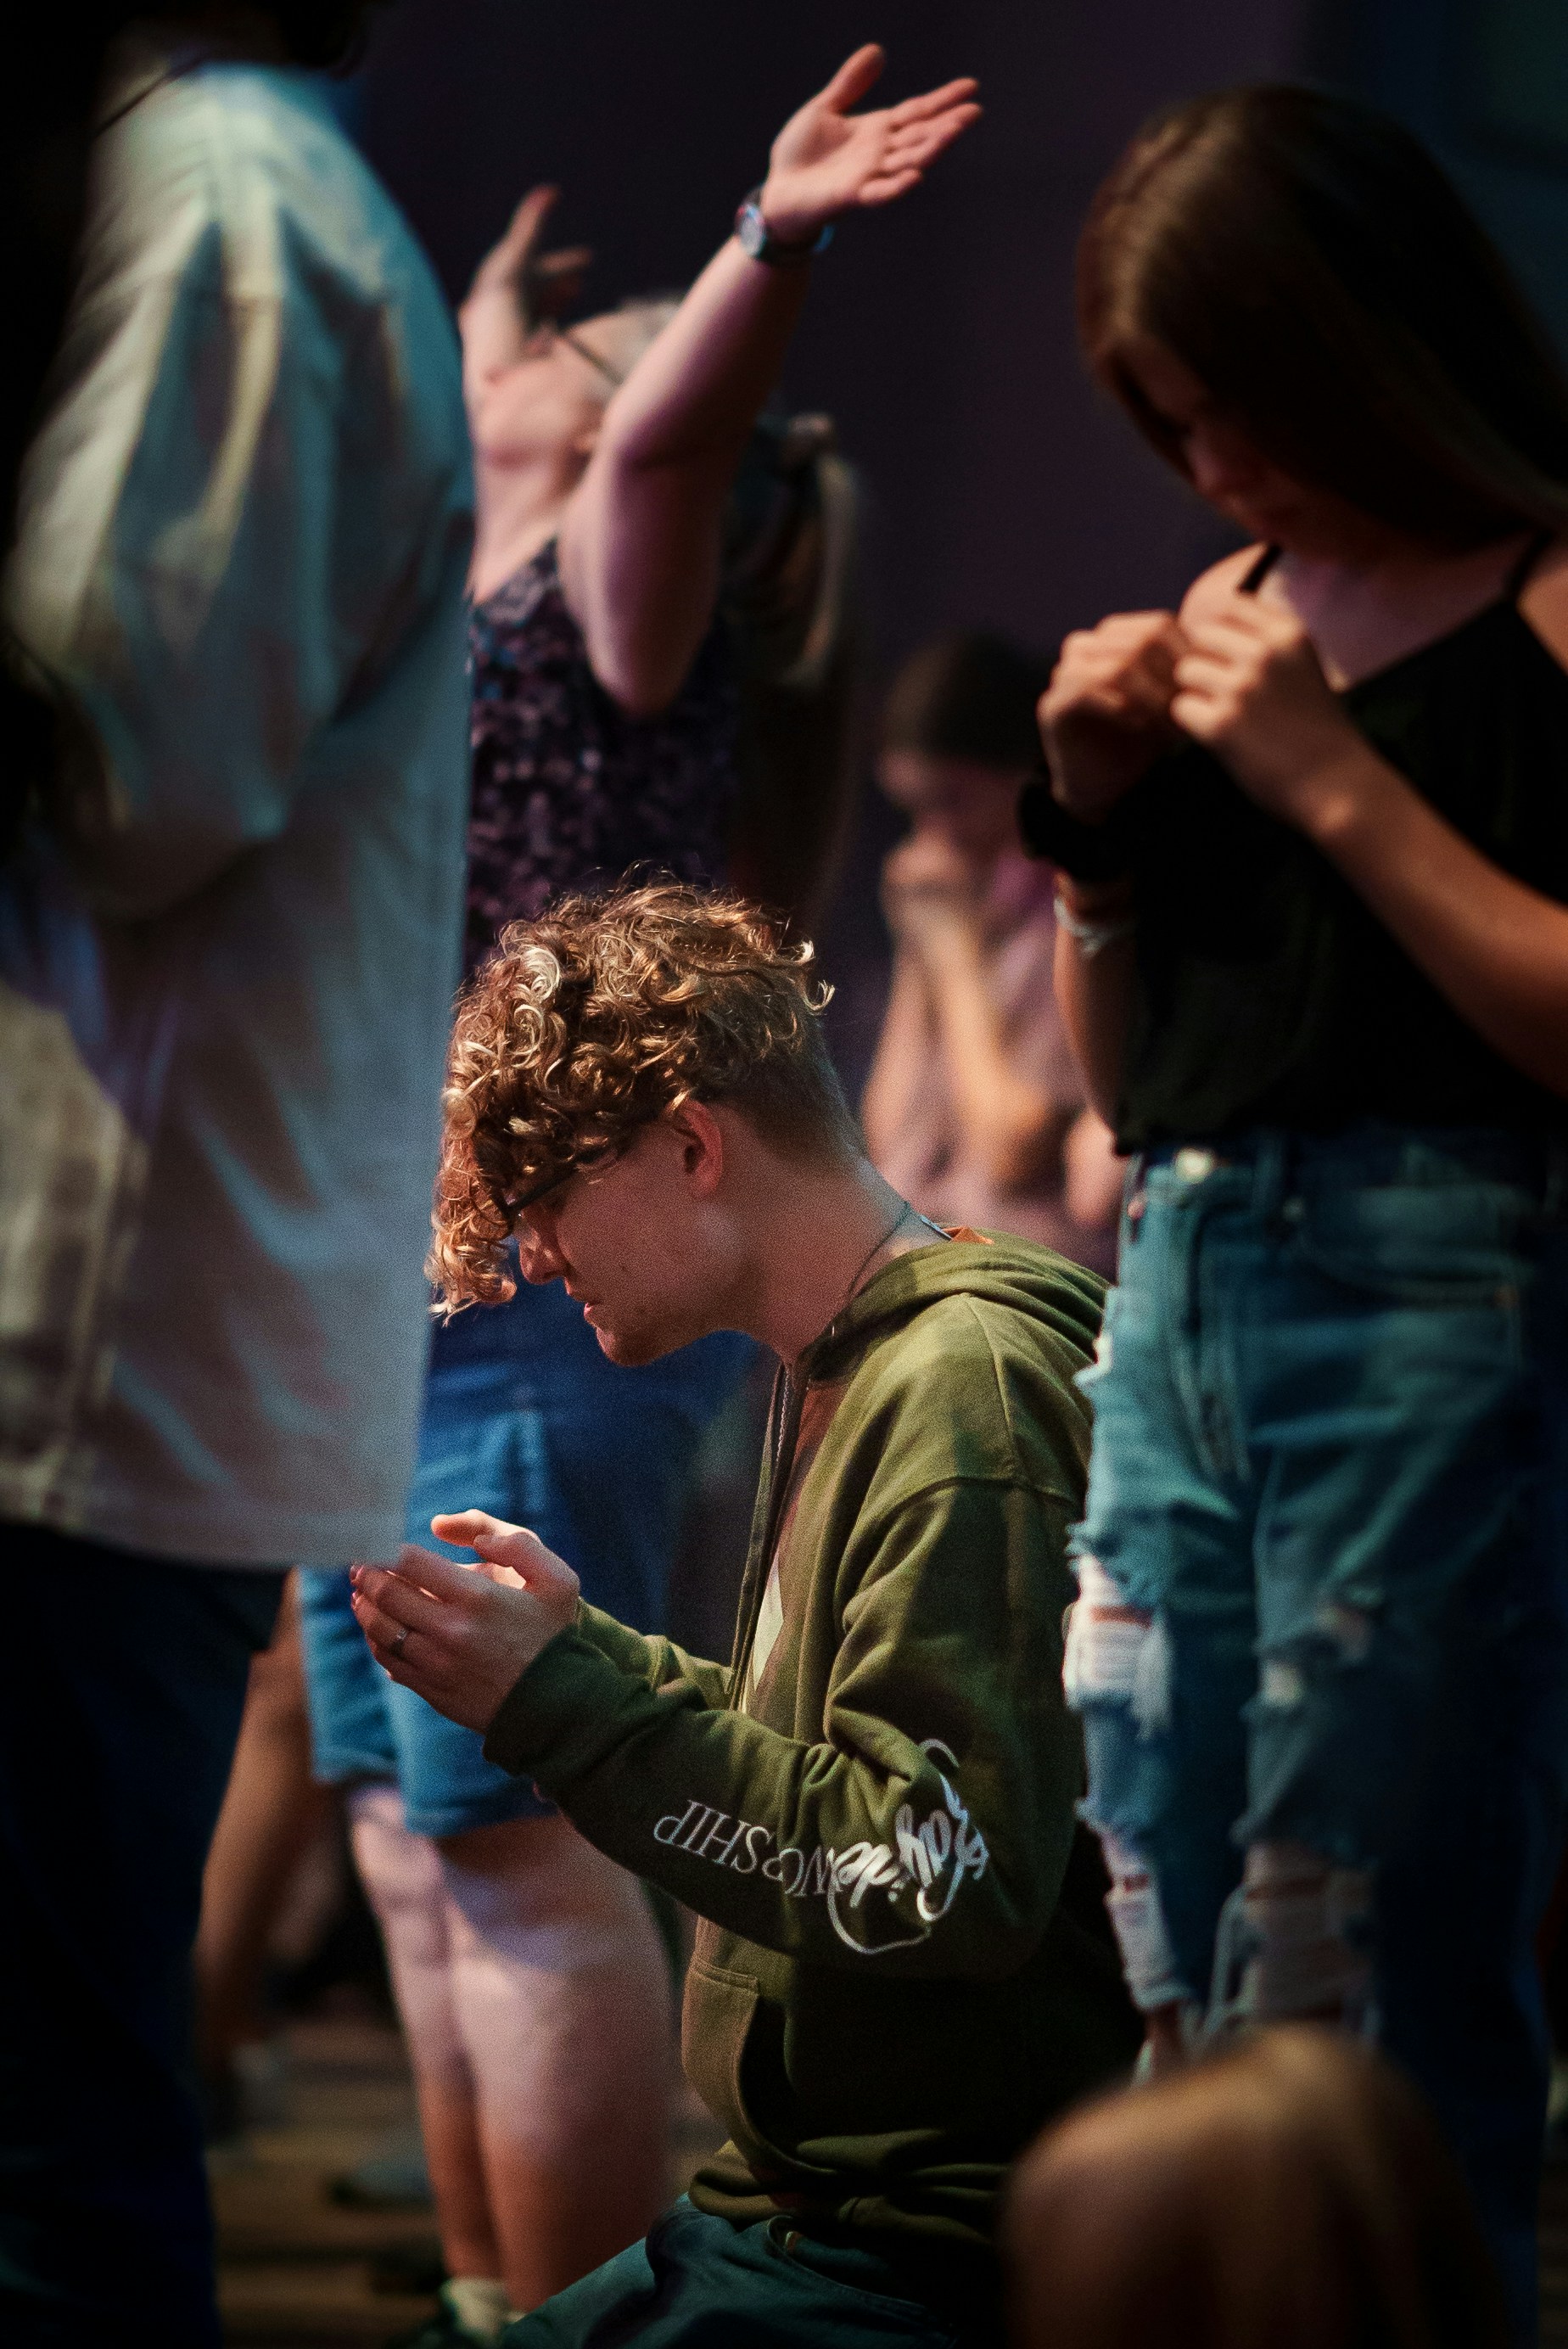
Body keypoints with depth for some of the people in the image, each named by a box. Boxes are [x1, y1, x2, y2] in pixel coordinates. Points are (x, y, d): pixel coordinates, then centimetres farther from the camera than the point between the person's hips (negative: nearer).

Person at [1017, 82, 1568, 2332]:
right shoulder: (1227, 612, 16)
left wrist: (1341, 786, -14)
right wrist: (1100, 818, 5)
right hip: (1177, 1294, 7)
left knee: (1365, 2032, -8)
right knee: (1165, 2005, 7)